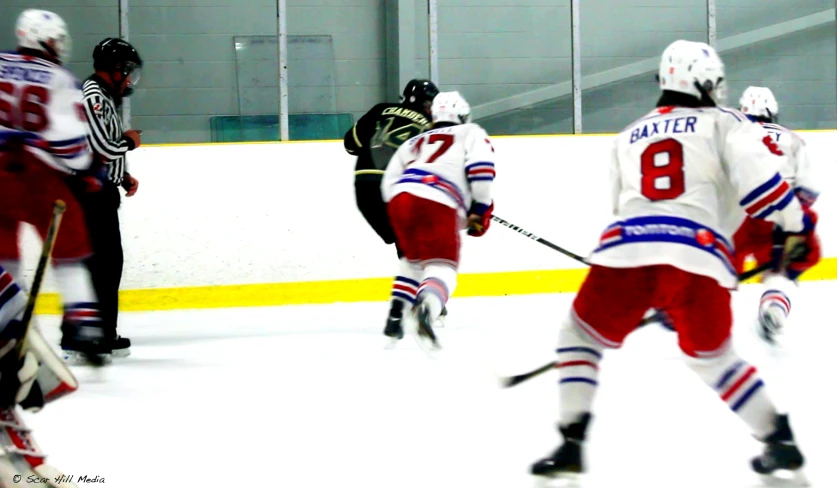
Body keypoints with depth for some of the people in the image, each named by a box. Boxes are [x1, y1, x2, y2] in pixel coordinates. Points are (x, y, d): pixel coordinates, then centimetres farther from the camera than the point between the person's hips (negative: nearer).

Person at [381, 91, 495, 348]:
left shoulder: (415, 142, 33)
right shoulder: (471, 134, 20)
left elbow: (389, 182, 23)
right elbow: (480, 169, 0)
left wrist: (403, 218, 30)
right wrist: (481, 211, 8)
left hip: (399, 199, 5)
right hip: (437, 205, -5)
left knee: (413, 258, 29)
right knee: (442, 266, -8)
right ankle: (426, 309, -40)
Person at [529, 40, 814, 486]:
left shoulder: (628, 137, 32)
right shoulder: (724, 123, 18)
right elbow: (755, 173, -2)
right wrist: (798, 224, 10)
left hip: (625, 250, 1)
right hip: (698, 257, -1)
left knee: (581, 336, 21)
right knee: (711, 356, 23)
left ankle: (571, 443, 6)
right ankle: (779, 439, 15)